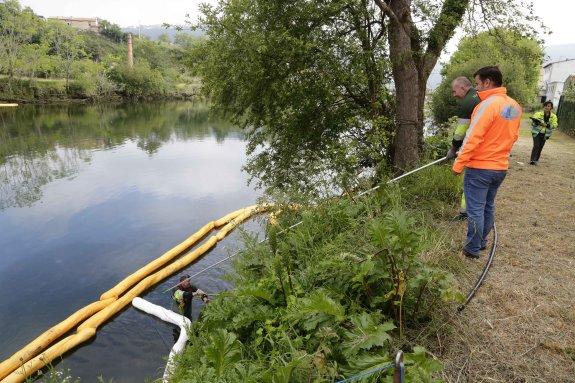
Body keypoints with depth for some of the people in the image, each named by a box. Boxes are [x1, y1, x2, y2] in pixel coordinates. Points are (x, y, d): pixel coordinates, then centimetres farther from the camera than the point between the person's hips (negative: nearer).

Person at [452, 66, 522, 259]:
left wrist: (458, 164, -16)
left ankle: (473, 249, 10)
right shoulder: (515, 106, 6)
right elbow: (513, 136, 13)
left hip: (479, 168, -8)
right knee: (488, 206, 19)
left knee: (475, 210, 1)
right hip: (501, 167, 8)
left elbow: (472, 138, -21)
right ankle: (482, 241, 32)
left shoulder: (487, 105, -19)